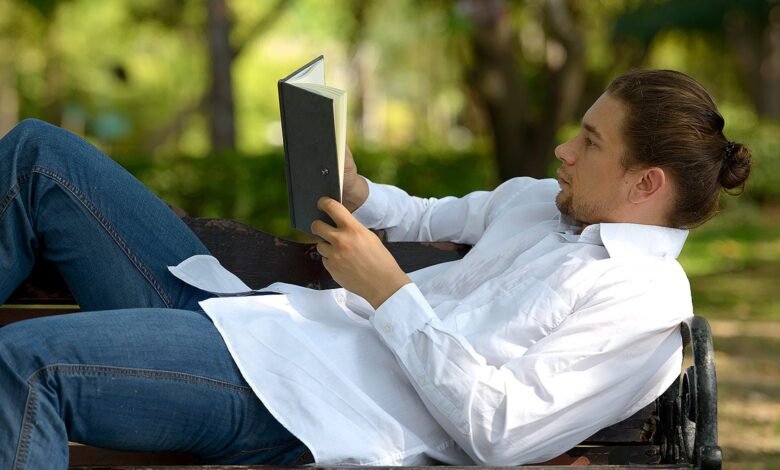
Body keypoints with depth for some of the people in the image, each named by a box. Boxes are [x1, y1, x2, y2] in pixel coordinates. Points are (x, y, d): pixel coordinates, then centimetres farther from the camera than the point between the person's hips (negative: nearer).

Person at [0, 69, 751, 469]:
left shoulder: (645, 302, -8)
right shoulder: (539, 200, 19)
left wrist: (388, 290, -16)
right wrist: (359, 195, 8)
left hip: (310, 405, -10)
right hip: (259, 319, 10)